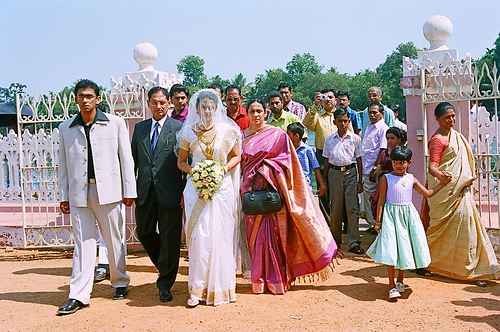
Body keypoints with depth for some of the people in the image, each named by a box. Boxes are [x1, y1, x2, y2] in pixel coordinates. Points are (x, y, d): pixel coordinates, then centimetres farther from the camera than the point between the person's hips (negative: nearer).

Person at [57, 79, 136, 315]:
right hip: (79, 193, 2)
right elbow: (63, 165, 11)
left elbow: (126, 158, 2)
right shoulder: (65, 128, 10)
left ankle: (120, 283, 27)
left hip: (108, 191, -1)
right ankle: (79, 296, 6)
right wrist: (63, 196, 8)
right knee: (83, 243, 2)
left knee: (114, 240, 9)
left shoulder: (115, 123, 3)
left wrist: (129, 190, 0)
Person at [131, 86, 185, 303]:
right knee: (144, 232, 13)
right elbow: (133, 159, 13)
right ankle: (165, 267, 38)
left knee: (170, 238, 2)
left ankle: (165, 284, 16)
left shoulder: (179, 127, -1)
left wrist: (185, 191, -10)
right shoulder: (139, 128, 11)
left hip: (170, 191, -4)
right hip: (145, 190, 5)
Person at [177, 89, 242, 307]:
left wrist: (225, 168, -7)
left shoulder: (228, 131, 1)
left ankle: (220, 286, 15)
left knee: (220, 236, 3)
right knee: (199, 236, -6)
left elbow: (237, 155, 11)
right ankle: (197, 288, 2)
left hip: (222, 188, 0)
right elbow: (181, 162, 10)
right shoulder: (188, 132, 2)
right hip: (197, 188, 0)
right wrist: (194, 171, -9)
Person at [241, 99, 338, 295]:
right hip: (251, 189, 3)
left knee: (274, 232, -2)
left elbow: (286, 163, 1)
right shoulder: (242, 136, 10)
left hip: (272, 189, -3)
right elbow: (240, 163, 14)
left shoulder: (277, 134, 0)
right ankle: (259, 280, 16)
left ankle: (276, 280, 11)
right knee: (255, 235, 4)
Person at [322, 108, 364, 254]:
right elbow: (326, 161, 12)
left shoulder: (355, 138, 5)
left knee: (352, 208, -6)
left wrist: (360, 181, 3)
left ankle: (354, 243, -2)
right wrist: (324, 181, 9)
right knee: (335, 208, 4)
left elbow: (359, 160, 6)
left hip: (351, 172, -1)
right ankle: (336, 240, 19)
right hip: (334, 172, 1)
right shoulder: (329, 140, 8)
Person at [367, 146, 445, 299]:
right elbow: (381, 201, -3)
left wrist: (442, 183, 9)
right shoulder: (386, 179, -4)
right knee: (391, 249, -8)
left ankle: (400, 280, 27)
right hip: (391, 216, -4)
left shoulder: (411, 179, 5)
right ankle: (391, 285, 0)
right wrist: (378, 221, -5)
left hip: (407, 216, 4)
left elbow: (427, 193, 14)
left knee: (404, 248, 9)